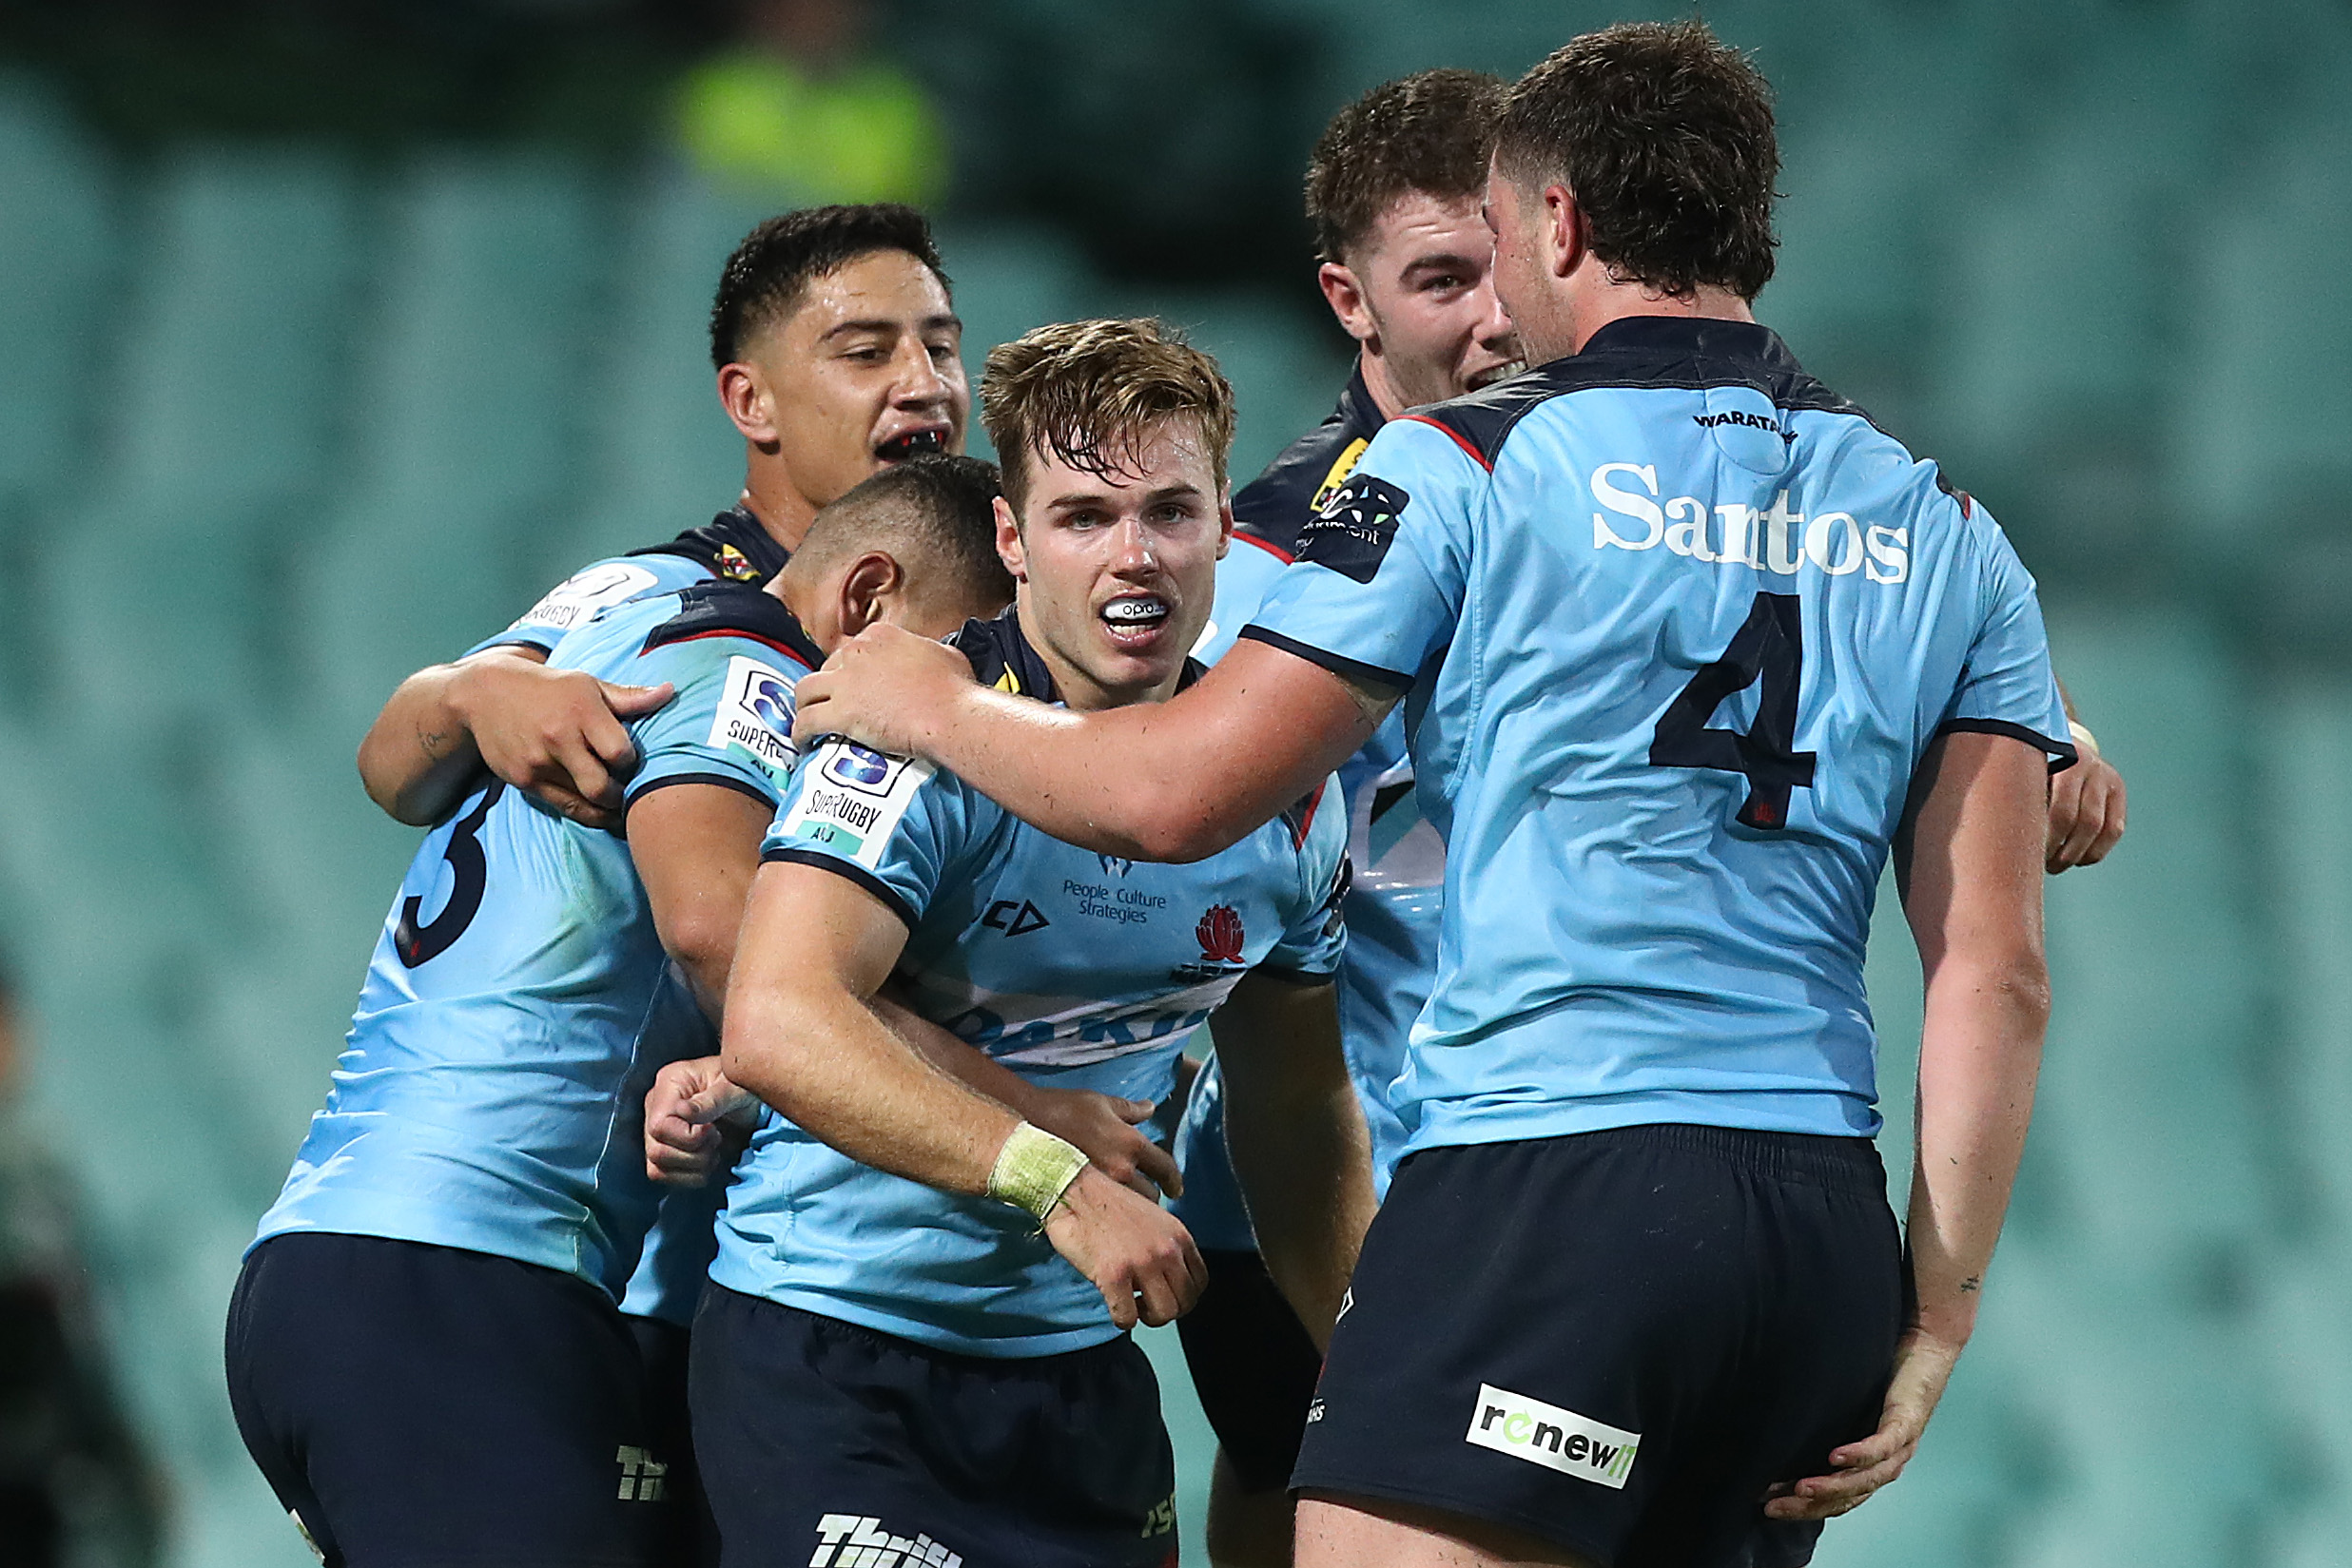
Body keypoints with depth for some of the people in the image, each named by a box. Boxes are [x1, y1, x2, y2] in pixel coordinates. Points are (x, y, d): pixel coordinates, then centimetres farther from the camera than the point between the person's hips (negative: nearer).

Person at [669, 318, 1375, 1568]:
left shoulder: (1283, 784, 3)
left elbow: (1297, 1113, 16)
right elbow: (776, 1026, -30)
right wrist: (1054, 1177, -36)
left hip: (1077, 1361, 6)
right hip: (831, 1339, -6)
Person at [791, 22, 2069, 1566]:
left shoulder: (1467, 467, 0)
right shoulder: (1945, 536, 14)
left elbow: (1172, 796, 0)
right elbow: (1998, 976, 8)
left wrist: (937, 706, 19)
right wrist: (1936, 1313, 10)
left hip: (1541, 1180, -6)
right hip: (1825, 1233, 6)